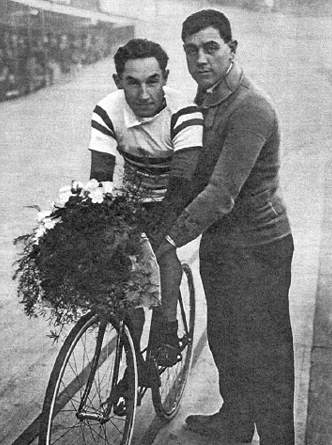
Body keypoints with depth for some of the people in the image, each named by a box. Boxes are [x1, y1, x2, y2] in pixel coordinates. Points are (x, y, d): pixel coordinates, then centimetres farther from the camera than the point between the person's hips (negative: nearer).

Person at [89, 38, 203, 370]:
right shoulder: (107, 113, -23)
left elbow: (181, 183, -41)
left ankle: (169, 329, -11)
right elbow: (100, 179, -28)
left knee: (162, 241, -28)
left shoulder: (184, 113, -31)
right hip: (130, 194, 2)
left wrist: (156, 230, -55)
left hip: (173, 194, -1)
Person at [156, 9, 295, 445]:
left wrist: (169, 239, -30)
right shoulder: (204, 99, 6)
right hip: (218, 241, 9)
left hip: (256, 247, -9)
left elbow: (221, 194, -30)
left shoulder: (251, 108, -23)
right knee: (223, 338, 22)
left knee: (263, 352, 3)